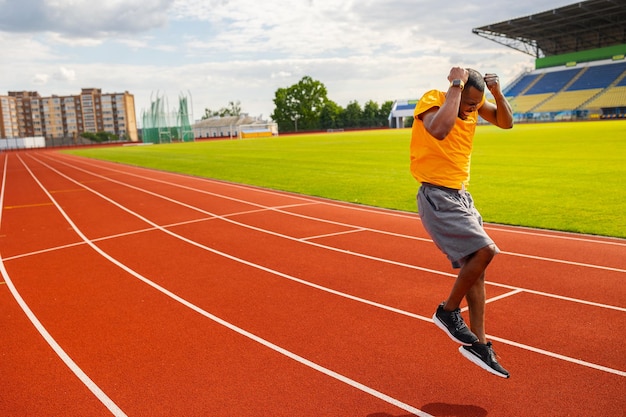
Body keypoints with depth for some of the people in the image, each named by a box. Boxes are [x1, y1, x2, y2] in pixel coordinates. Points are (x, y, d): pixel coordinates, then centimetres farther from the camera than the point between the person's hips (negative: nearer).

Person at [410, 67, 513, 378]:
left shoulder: (473, 103, 5)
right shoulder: (432, 100, -16)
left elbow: (505, 122, 12)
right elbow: (440, 130, -37)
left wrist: (497, 93, -5)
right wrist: (456, 84, -28)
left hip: (461, 196, 8)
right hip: (437, 197, -8)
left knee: (475, 266, 7)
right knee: (484, 250, -21)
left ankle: (477, 342, 19)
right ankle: (448, 311, 2)